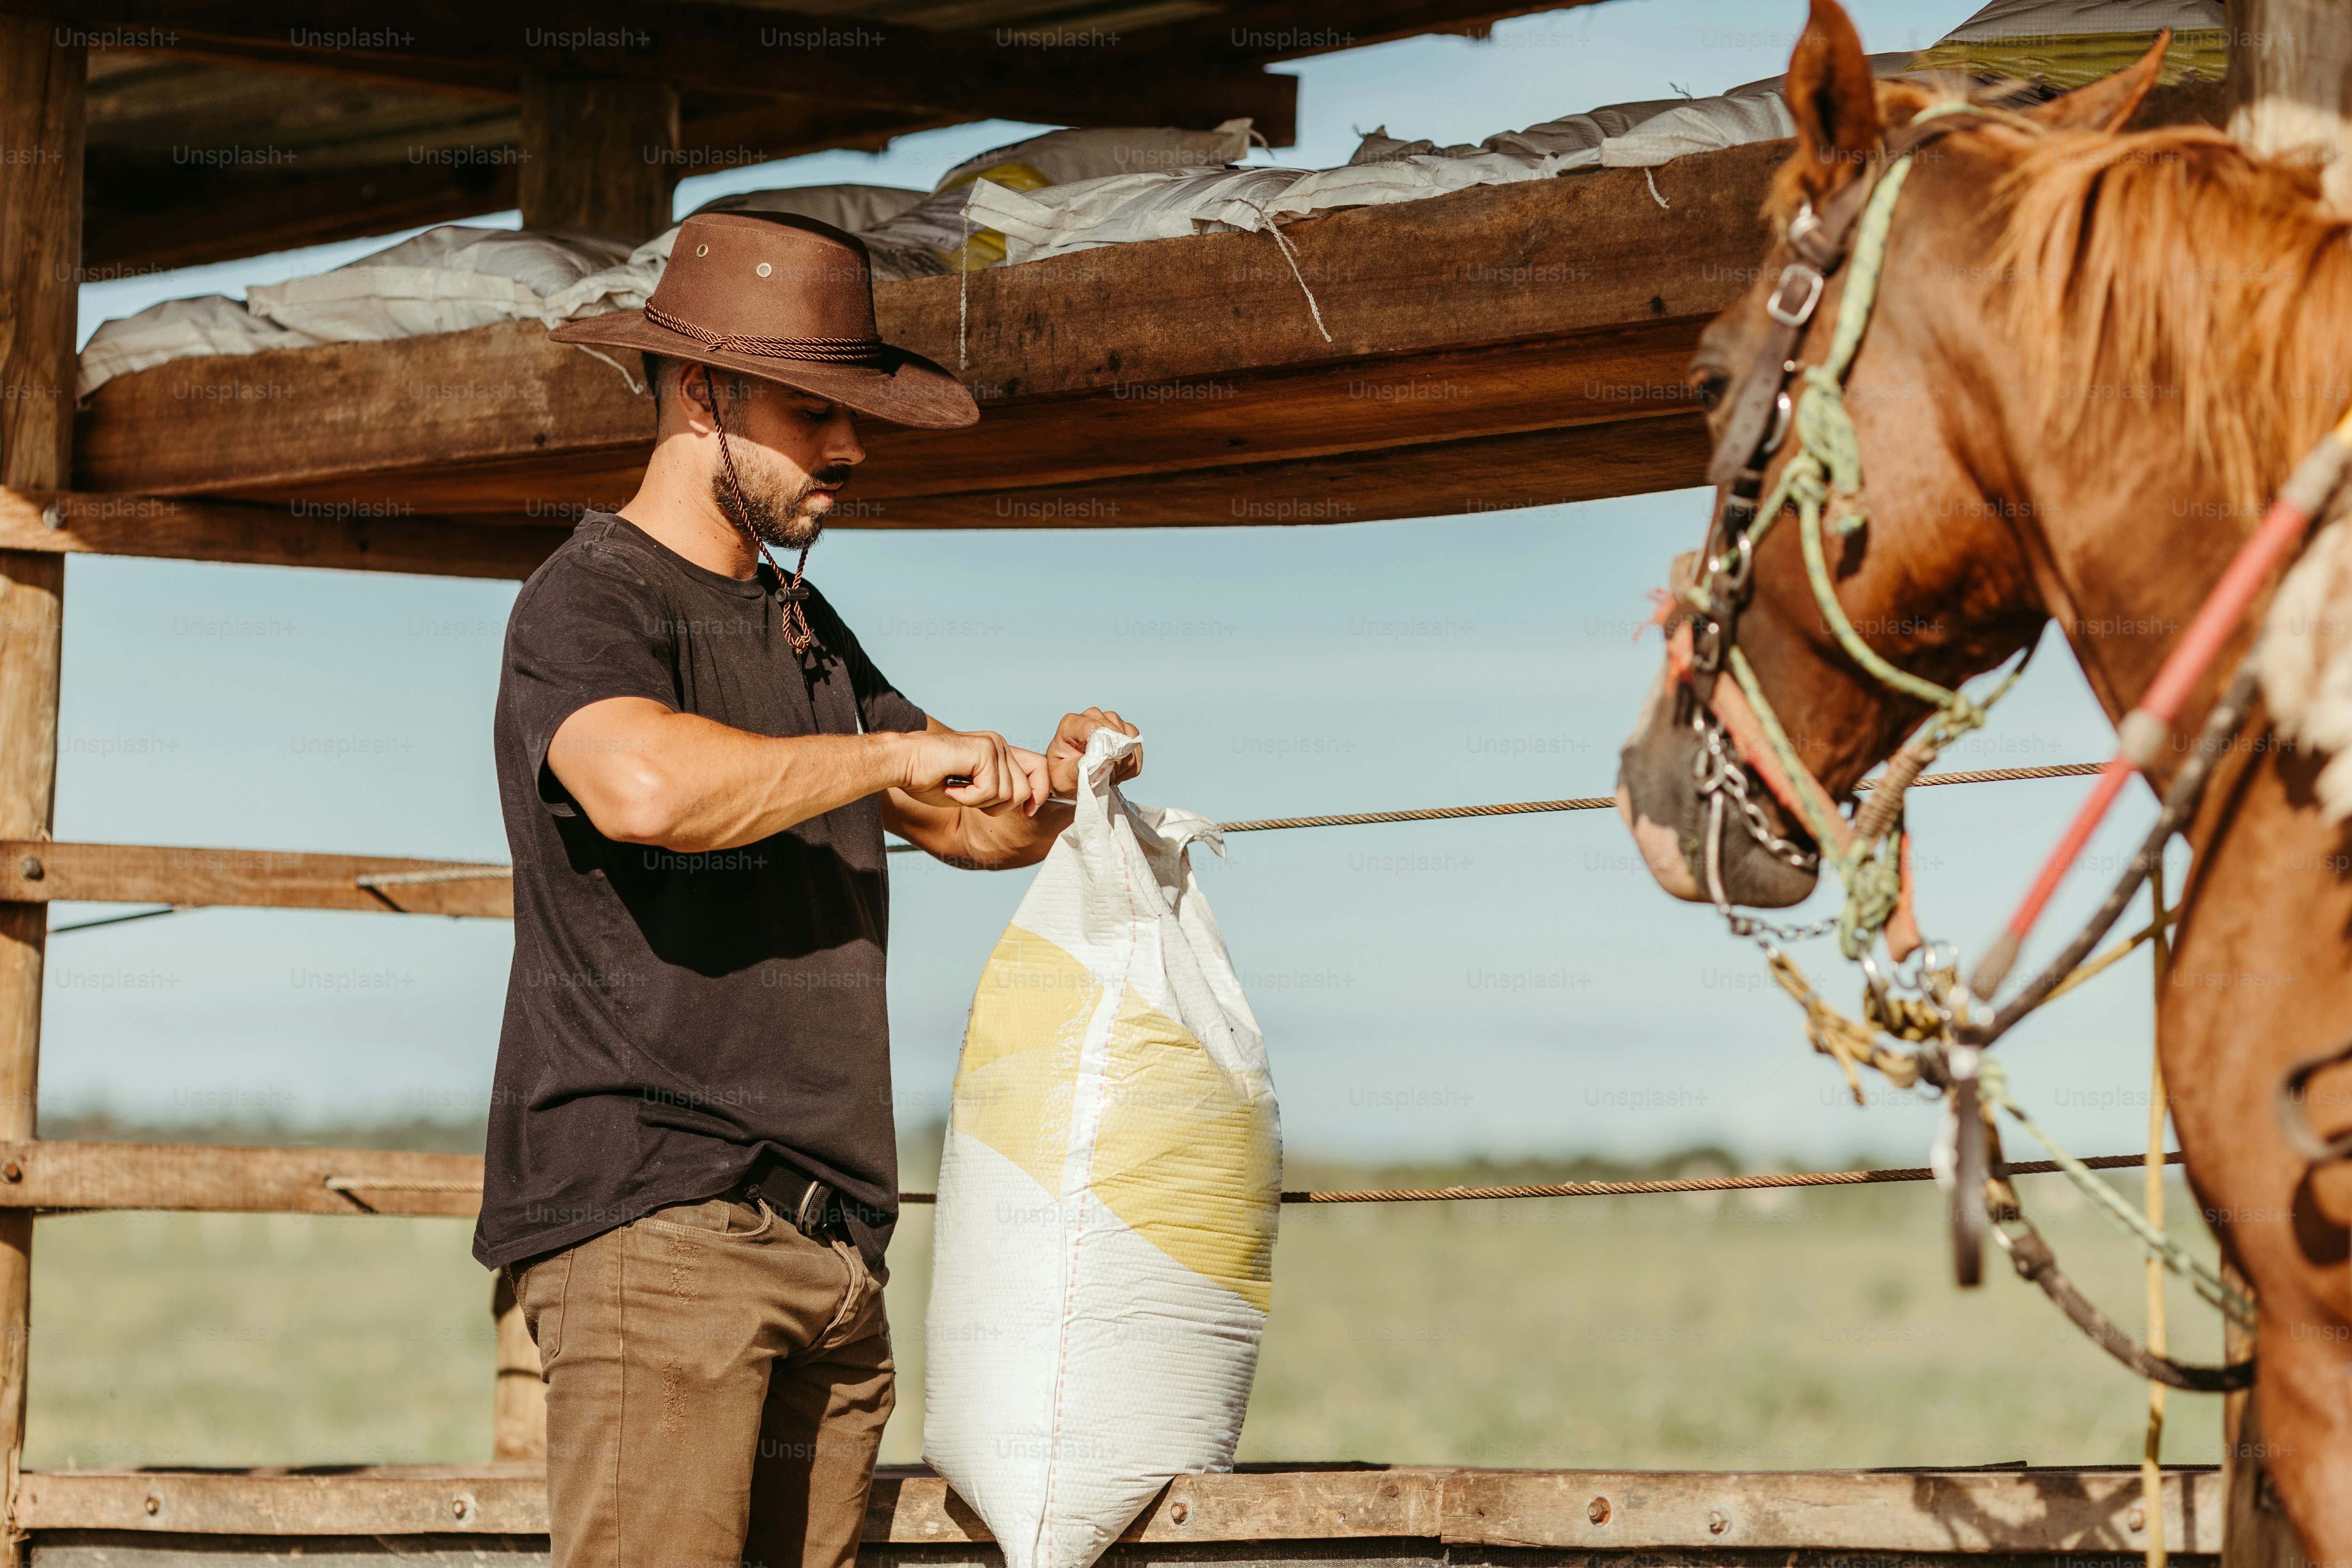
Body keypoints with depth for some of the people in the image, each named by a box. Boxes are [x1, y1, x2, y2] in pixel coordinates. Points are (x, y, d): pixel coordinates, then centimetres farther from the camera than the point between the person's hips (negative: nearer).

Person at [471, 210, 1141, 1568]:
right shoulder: (589, 603, -4)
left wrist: (1049, 776, 5)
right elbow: (646, 786, -27)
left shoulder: (802, 625, 24)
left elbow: (971, 824, 29)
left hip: (827, 1237, 8)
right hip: (651, 1214, -8)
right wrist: (900, 750, -16)